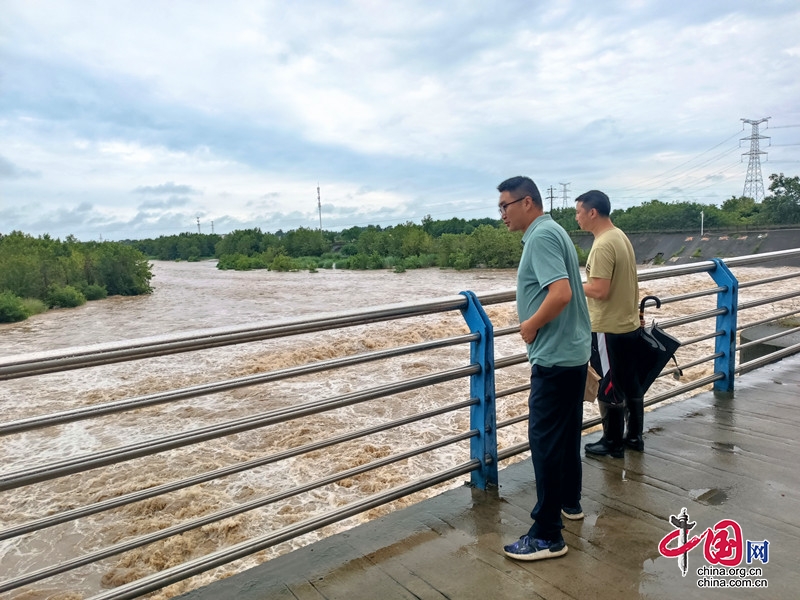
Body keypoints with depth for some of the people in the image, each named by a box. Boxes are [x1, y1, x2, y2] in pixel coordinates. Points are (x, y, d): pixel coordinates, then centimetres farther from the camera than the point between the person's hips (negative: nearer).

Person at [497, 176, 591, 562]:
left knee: (545, 440, -4)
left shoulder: (541, 236, -17)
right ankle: (570, 502, 37)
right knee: (566, 433, 21)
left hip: (555, 357, -10)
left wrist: (530, 325, -16)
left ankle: (547, 535, 5)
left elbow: (560, 294, -29)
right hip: (571, 352, 10)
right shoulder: (550, 232, 14)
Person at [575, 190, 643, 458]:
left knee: (608, 388, 4)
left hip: (608, 329, -10)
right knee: (630, 384, 18)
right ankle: (634, 436, 31)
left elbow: (600, 290, -26)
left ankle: (613, 443, 18)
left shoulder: (603, 245, -21)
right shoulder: (620, 236, 8)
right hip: (629, 324, 10)